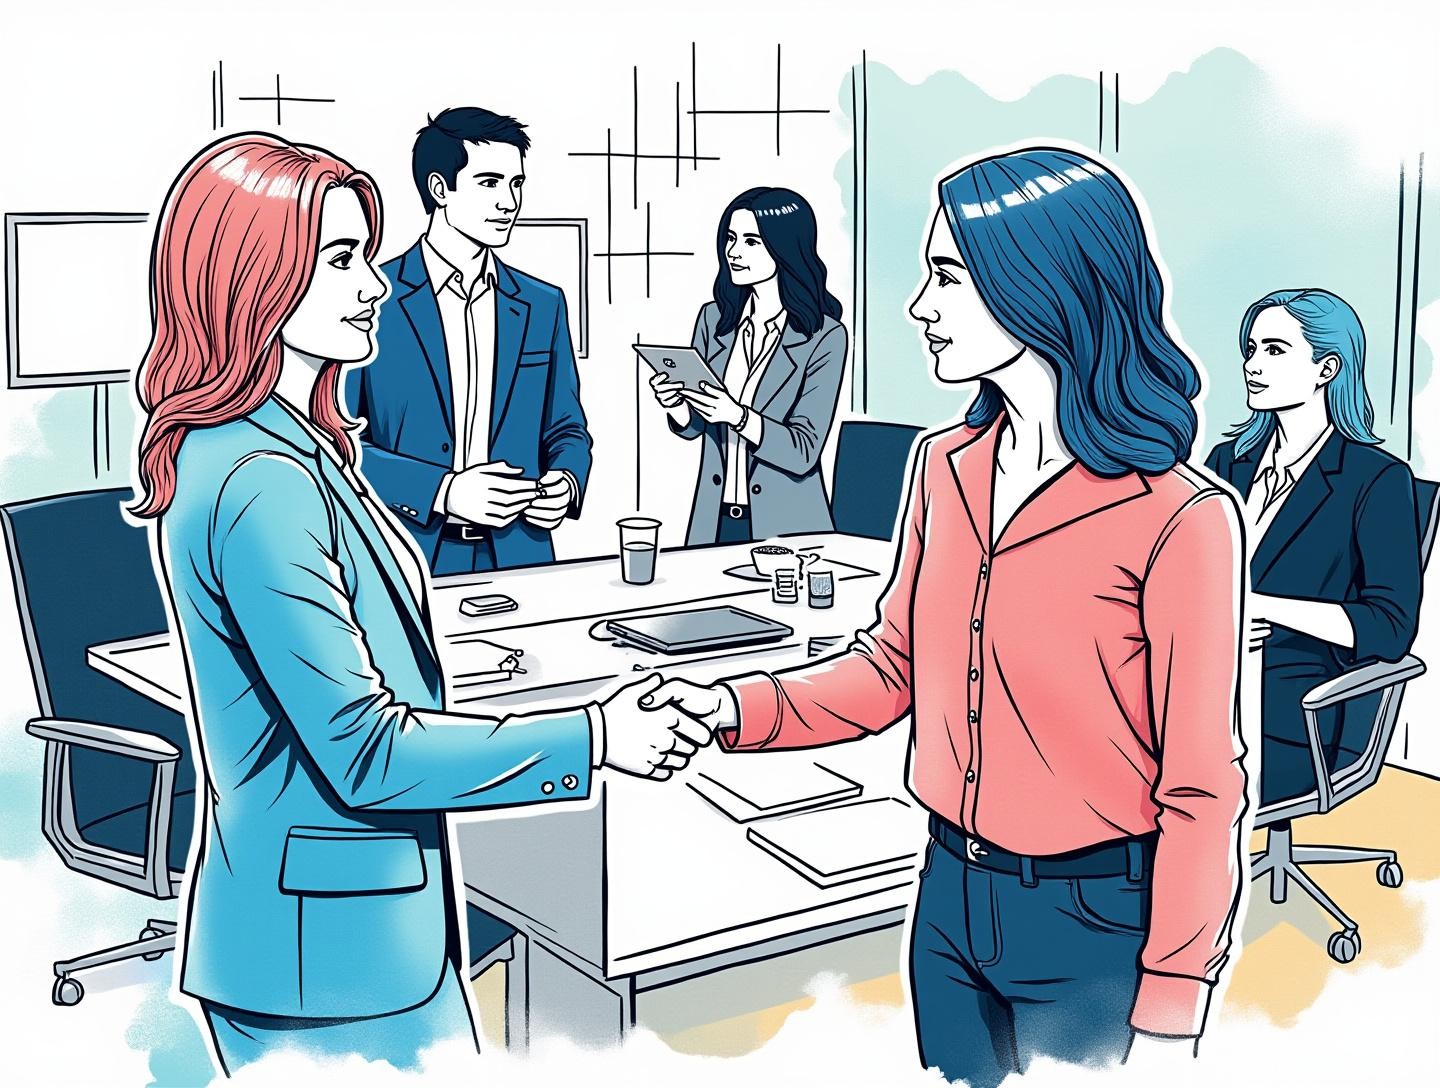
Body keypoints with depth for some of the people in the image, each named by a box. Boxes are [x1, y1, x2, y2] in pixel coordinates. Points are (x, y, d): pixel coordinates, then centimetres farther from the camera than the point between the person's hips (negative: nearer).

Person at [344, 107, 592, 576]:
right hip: (405, 560, -3)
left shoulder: (544, 306, 9)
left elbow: (566, 429, 14)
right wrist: (440, 491, -18)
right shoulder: (370, 299, -5)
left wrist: (565, 483, -7)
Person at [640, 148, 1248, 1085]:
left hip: (1095, 928, -6)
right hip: (950, 900, 6)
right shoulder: (945, 466, 0)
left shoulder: (1178, 519, -19)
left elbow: (1200, 793, -15)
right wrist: (736, 710, -7)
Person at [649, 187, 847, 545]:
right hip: (714, 520, 4)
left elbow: (803, 453, -16)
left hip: (784, 526, -4)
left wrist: (737, 416, -29)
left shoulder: (824, 336, -11)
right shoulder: (713, 318, 2)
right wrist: (675, 404, -13)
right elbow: (692, 427, 9)